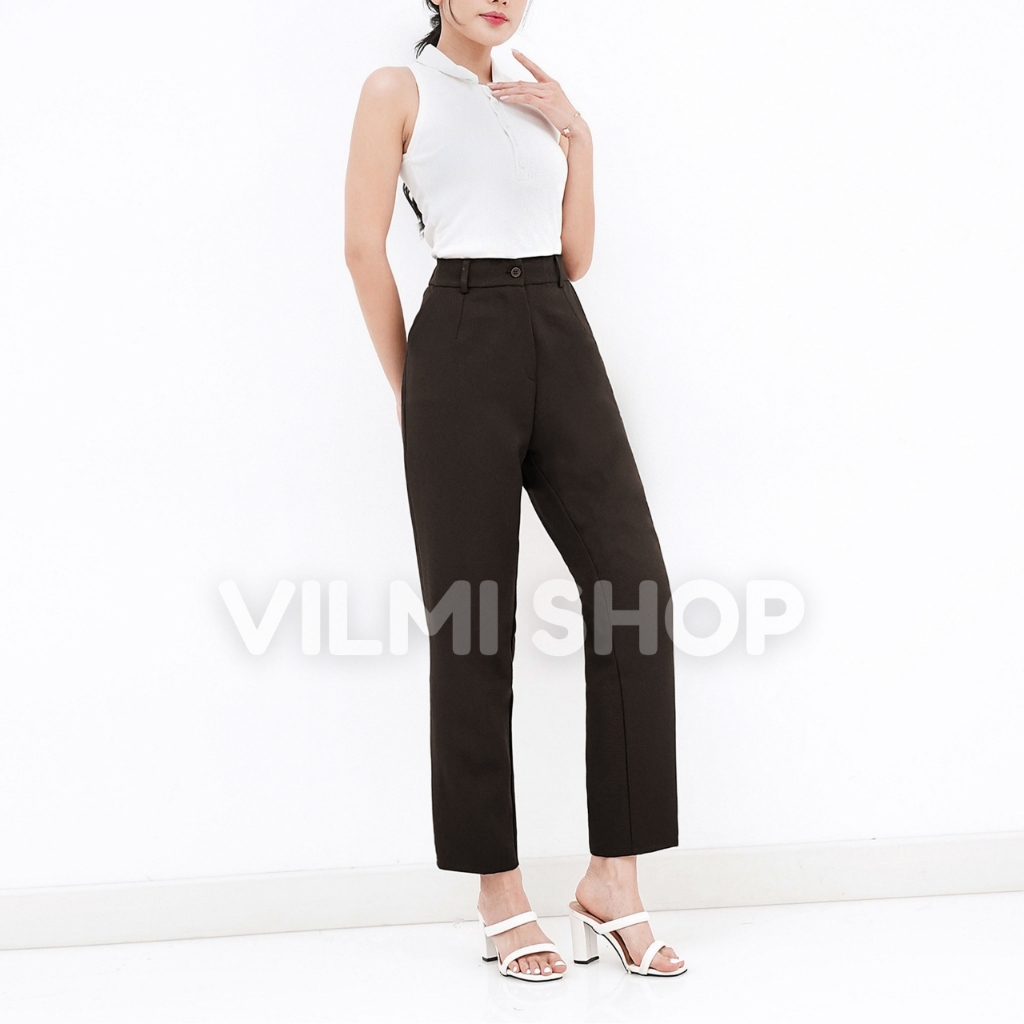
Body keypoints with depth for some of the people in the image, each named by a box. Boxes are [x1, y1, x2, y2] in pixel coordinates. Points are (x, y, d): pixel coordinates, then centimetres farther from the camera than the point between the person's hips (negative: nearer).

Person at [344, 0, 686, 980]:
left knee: (633, 583, -8)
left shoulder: (542, 94, 21)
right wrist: (411, 394, 1)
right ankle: (499, 896, 9)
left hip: (561, 338, 5)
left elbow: (576, 253, 17)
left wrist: (576, 134, 9)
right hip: (461, 340, -5)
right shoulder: (398, 89, 6)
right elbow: (365, 248, 0)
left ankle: (613, 881, 1)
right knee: (473, 614, -2)